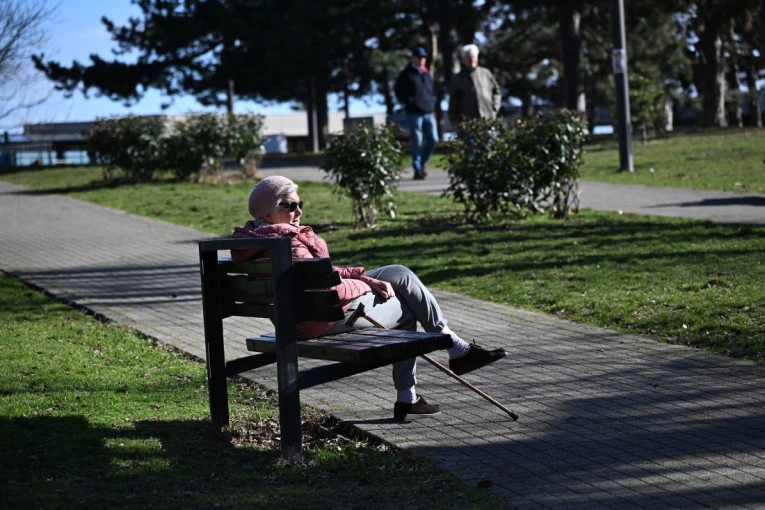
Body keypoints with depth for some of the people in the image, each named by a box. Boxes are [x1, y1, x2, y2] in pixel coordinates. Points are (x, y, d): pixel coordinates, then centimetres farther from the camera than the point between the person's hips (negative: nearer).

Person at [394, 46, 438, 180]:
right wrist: (409, 102, -11)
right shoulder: (407, 74, 0)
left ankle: (422, 163, 19)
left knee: (433, 139, 1)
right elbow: (399, 92, -2)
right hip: (414, 113, -6)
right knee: (417, 143, -5)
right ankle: (418, 170, 0)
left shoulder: (426, 74, 18)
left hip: (429, 112, 6)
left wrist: (432, 101, 11)